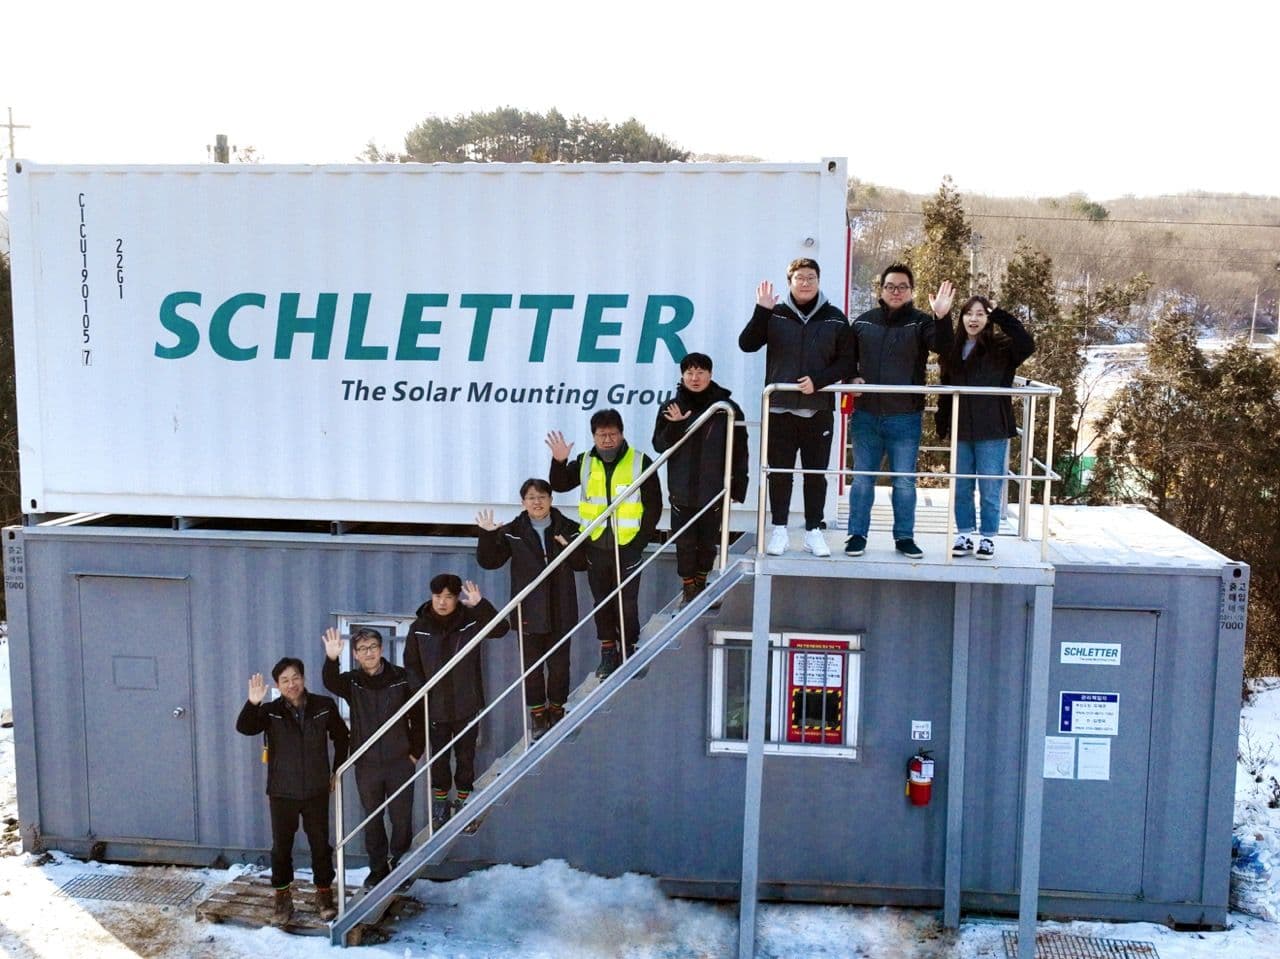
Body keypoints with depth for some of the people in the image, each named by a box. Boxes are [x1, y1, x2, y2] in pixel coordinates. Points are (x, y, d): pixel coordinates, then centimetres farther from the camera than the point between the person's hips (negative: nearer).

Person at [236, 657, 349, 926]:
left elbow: (341, 737, 10)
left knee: (321, 845, 9)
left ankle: (324, 894, 24)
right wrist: (252, 704, -39)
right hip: (282, 793, 0)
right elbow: (244, 728, -23)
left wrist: (336, 771, 10)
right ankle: (283, 899, 22)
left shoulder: (324, 706, -4)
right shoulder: (271, 711, -6)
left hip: (316, 791, 0)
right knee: (281, 848, 8)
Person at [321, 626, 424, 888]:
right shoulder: (352, 681, -3)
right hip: (366, 765, 1)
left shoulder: (402, 678, -5)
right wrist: (331, 659, -47)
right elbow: (331, 683, -27)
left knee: (402, 818, 4)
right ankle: (378, 868, 27)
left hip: (400, 762, -1)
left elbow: (418, 717, 1)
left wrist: (415, 751, -2)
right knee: (372, 820, 13)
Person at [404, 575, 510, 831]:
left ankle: (463, 800, 29)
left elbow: (500, 628, -22)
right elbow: (411, 665, 1)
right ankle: (440, 802, 31)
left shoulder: (470, 620, -8)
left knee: (465, 756, 12)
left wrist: (480, 604, -33)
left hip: (466, 705, -1)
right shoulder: (419, 628, -6)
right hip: (435, 707, 1)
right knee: (439, 757, 14)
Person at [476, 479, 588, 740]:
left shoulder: (567, 528, 0)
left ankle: (557, 711, 27)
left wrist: (570, 547, -17)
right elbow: (489, 561, -2)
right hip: (529, 612, 0)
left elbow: (583, 563, 2)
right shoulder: (512, 532, -1)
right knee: (532, 666, 7)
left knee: (559, 664, 9)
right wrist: (487, 535, -16)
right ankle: (538, 716, 20)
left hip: (560, 610, 0)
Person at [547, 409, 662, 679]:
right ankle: (608, 653, 24)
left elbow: (654, 506, -3)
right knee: (602, 603, 12)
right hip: (596, 548, 3)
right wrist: (559, 462, -12)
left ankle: (630, 650, 16)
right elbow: (559, 485, 6)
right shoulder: (585, 463, 4)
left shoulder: (641, 463, -5)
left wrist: (641, 541, -8)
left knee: (627, 605, -1)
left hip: (627, 548, -3)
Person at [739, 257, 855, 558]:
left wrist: (818, 380, -13)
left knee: (816, 473, 6)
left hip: (819, 411, 0)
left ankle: (813, 530, 15)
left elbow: (848, 361, 1)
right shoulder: (774, 314, 3)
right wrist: (761, 310, -18)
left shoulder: (835, 318, 4)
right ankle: (779, 530, 13)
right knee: (779, 473, 4)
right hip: (780, 409, 0)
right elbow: (747, 344, -7)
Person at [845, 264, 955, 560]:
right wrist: (852, 378, -2)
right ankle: (857, 534, 16)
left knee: (905, 481, 5)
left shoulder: (921, 322, -1)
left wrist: (942, 318, -35)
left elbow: (943, 347, -19)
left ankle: (905, 536, 16)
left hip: (905, 416, -2)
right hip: (866, 415, 2)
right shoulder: (863, 322, 8)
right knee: (862, 479, 8)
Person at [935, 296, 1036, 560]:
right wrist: (942, 424, 10)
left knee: (990, 489, 3)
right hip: (961, 431, 4)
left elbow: (1027, 345, -24)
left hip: (992, 432, -4)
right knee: (961, 487, 11)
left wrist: (1000, 315, -20)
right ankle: (964, 535, 22)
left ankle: (987, 538, 14)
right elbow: (946, 390, 13)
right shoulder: (954, 349, 9)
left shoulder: (1001, 347, -4)